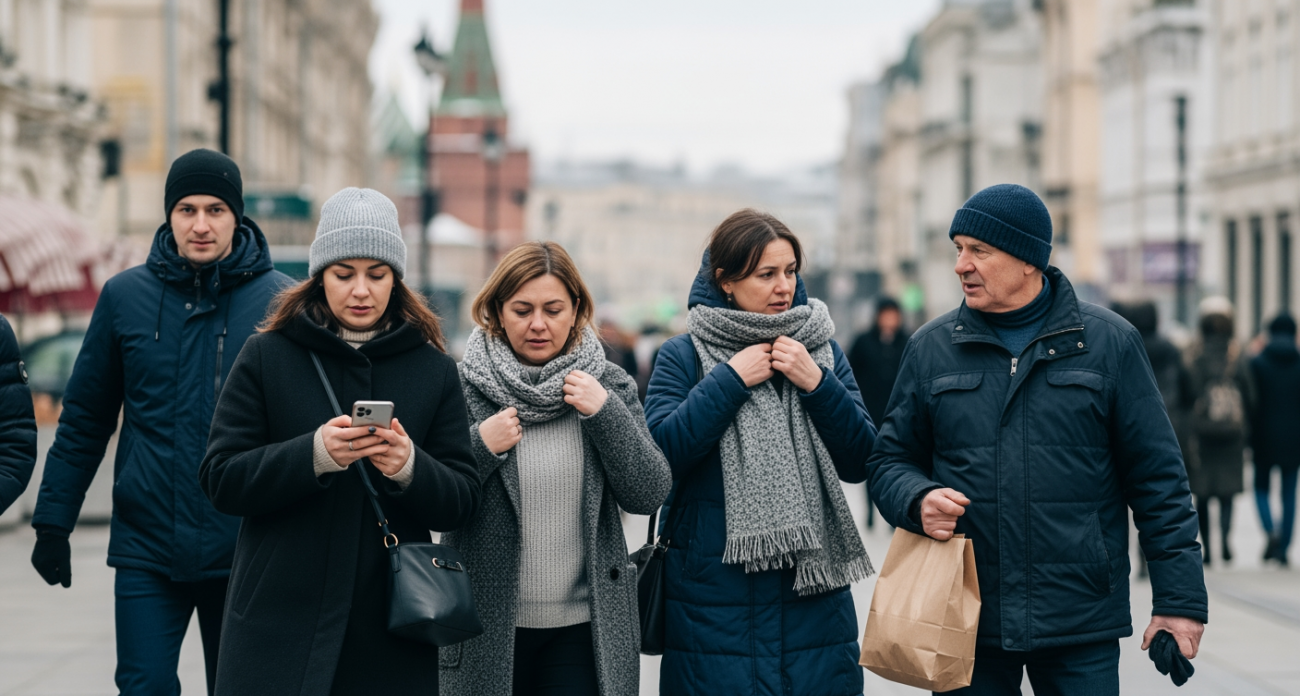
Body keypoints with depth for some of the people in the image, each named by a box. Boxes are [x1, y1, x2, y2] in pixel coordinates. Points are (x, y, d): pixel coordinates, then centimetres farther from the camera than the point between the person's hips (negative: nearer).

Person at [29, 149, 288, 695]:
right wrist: (52, 522, 5)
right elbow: (84, 421, 7)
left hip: (244, 555, 0)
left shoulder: (279, 301, -3)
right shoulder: (125, 296, 2)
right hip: (146, 550, 1)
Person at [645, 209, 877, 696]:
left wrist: (817, 383, -8)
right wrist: (731, 380, -13)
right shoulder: (683, 356, 0)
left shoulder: (822, 351, 10)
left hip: (814, 589, 3)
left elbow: (860, 463, 4)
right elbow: (661, 453, -14)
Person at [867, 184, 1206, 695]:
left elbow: (1157, 478, 2)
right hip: (966, 627, 2)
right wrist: (918, 500, -10)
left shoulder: (1110, 343, 2)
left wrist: (1180, 600, -1)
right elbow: (891, 459, 14)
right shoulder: (931, 348, 8)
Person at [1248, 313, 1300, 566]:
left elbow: (1252, 403, -7)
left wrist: (1248, 438, 0)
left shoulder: (1257, 363, -5)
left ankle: (1271, 531, -14)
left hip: (1265, 440, -1)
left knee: (1262, 488, 12)